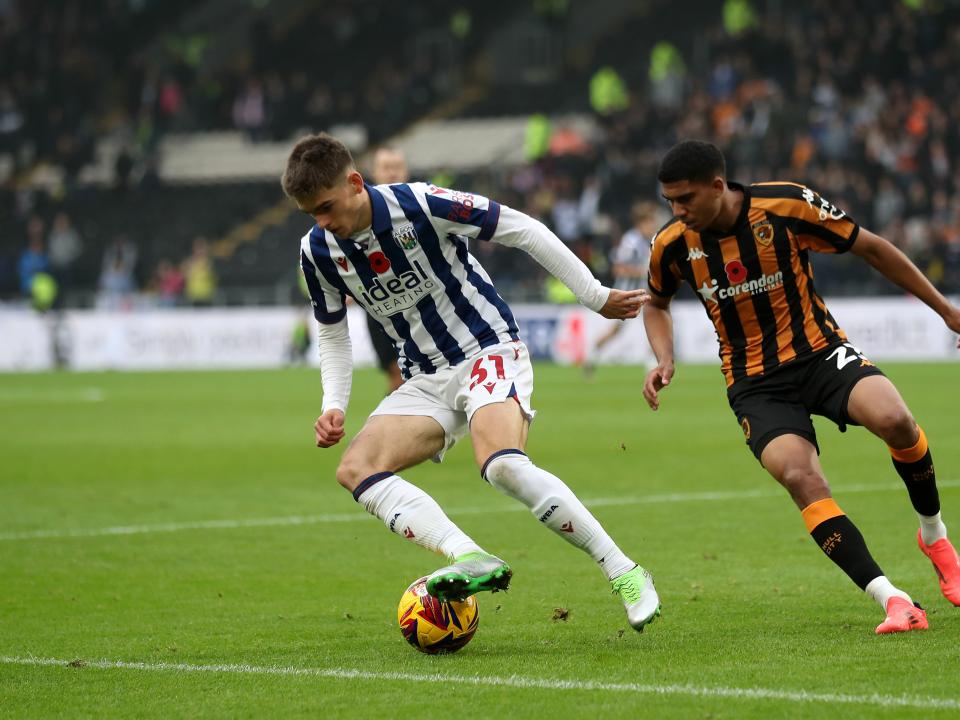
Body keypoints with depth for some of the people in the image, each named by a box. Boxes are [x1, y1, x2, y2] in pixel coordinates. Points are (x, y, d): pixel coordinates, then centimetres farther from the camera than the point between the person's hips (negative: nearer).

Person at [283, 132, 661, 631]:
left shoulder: (418, 204, -20)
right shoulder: (318, 251, -3)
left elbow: (521, 230, -11)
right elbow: (332, 333, 14)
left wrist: (595, 296, -6)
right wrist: (333, 406, -2)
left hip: (489, 350, -6)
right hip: (426, 380, 6)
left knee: (501, 463, -32)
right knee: (355, 469, -17)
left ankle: (624, 574, -22)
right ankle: (472, 559, -33)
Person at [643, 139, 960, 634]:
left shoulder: (787, 206, -14)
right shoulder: (673, 245, -6)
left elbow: (869, 247, -1)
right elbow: (657, 303, 18)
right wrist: (664, 360, -2)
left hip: (819, 352, -1)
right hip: (755, 385, 1)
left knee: (894, 420, -30)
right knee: (801, 477, -27)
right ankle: (893, 602, -26)